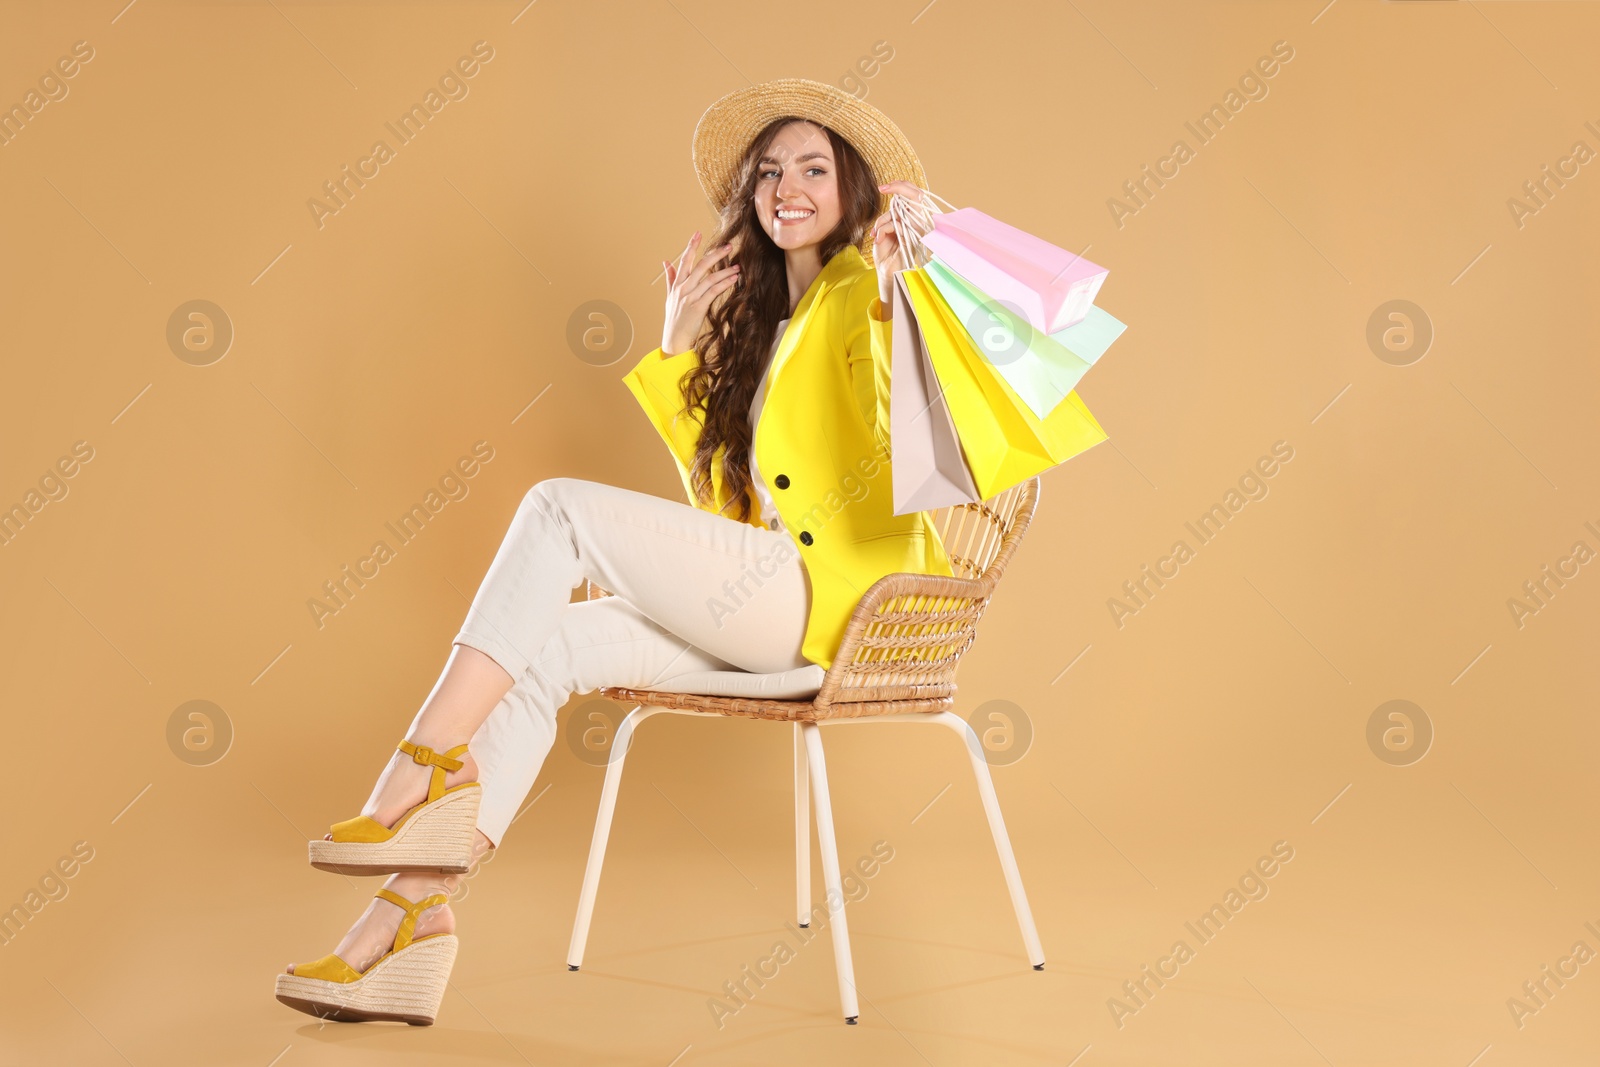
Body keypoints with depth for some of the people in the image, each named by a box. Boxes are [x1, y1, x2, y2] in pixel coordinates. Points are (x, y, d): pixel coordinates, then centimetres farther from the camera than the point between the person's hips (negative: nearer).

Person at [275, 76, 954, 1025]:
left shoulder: (866, 289, 0)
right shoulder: (763, 316, 25)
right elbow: (720, 497, 20)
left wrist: (905, 286, -28)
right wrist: (679, 348, 15)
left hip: (837, 596, -8)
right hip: (766, 611, 8)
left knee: (559, 506, -18)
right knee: (549, 646, -11)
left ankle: (422, 771, -17)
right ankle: (418, 908, -15)